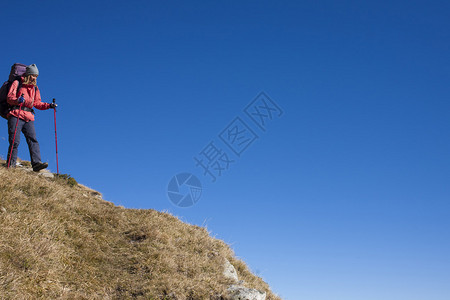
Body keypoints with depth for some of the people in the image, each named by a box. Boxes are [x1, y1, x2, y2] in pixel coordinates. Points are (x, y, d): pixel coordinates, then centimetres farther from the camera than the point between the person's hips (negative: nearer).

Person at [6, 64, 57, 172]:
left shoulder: (35, 88, 22)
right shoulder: (17, 83, 7)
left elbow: (37, 103, 20)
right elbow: (9, 98, -2)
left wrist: (49, 105, 3)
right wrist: (17, 100, -24)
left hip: (28, 118, 4)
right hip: (16, 116, -4)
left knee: (32, 139, -12)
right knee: (15, 141, -9)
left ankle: (36, 163, -22)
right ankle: (10, 164, -1)